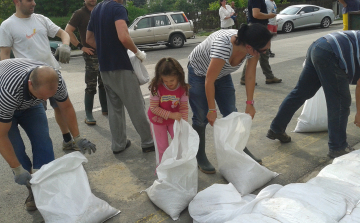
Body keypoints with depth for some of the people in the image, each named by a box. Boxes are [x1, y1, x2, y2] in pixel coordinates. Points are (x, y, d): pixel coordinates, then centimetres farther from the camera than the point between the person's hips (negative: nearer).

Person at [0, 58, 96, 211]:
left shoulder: (56, 80, -32)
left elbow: (66, 107, -11)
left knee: (43, 141, -12)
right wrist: (17, 170, -29)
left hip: (29, 103, 4)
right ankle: (33, 190, 5)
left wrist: (78, 138, -11)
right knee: (16, 149, -14)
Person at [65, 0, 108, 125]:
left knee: (104, 84, 13)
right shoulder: (80, 14, -4)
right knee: (91, 86, -4)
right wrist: (81, 46, -15)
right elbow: (68, 31, -12)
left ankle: (105, 109, 26)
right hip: (91, 54, -6)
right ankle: (88, 115, 2)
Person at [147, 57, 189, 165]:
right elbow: (153, 107, -24)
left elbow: (184, 107, -14)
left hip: (174, 120, 2)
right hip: (158, 120, -2)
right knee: (161, 147, 9)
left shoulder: (183, 89, -19)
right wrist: (171, 115, -31)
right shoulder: (156, 88, -26)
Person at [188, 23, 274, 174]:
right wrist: (212, 110, -23)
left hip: (222, 74, 6)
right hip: (199, 73, -5)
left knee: (231, 113, 6)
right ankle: (200, 158, 11)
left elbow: (250, 76, -9)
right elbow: (209, 81, -32)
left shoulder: (253, 49, -23)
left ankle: (241, 150, 22)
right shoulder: (223, 46, -42)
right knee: (201, 117, -5)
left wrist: (250, 104, -8)